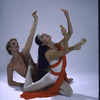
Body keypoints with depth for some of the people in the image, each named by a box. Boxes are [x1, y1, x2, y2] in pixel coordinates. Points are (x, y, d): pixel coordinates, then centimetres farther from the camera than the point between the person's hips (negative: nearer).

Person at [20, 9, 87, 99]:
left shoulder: (59, 45, -5)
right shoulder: (48, 54, -26)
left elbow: (70, 32, -8)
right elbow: (65, 51, -37)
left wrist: (68, 17, -16)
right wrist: (64, 35, -38)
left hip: (60, 77, 6)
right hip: (51, 77, -6)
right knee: (26, 89, -3)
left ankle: (52, 88, 11)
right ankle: (30, 68, 22)